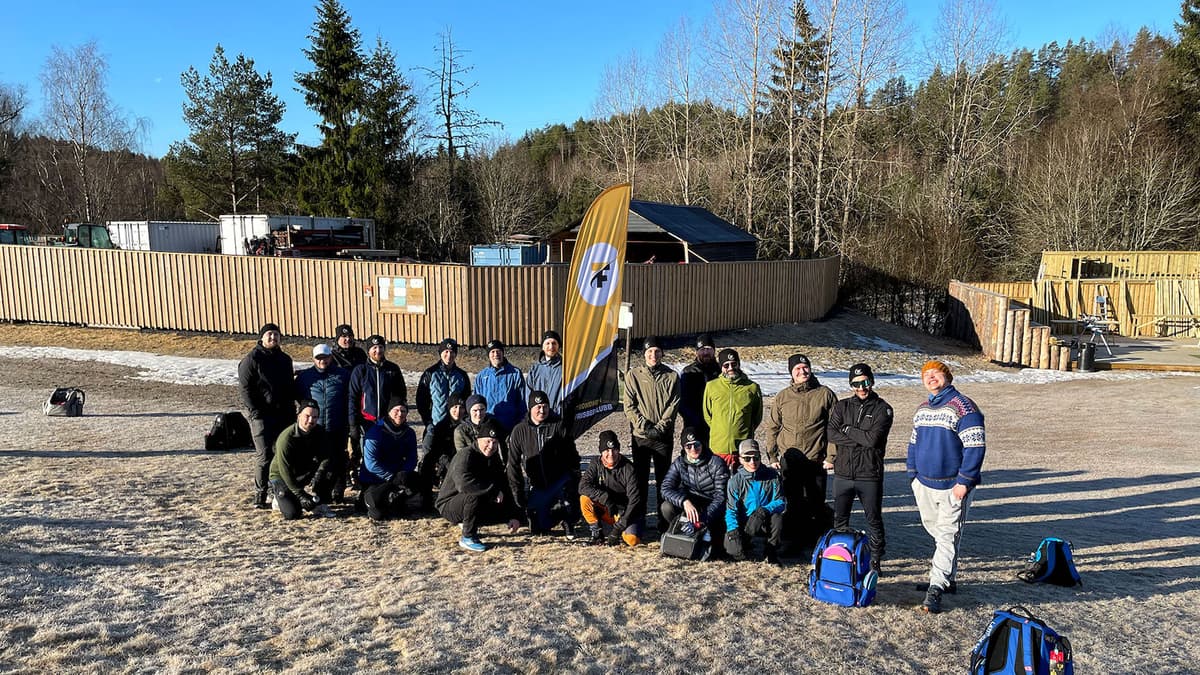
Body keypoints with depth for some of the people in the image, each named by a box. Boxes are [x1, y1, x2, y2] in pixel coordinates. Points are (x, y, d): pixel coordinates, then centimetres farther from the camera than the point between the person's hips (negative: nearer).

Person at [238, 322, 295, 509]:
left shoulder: (285, 359, 14)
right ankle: (260, 497, 1)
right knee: (264, 455, -7)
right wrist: (255, 411, -16)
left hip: (283, 414, 6)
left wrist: (291, 409, 12)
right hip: (262, 415, -6)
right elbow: (245, 387, -9)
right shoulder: (252, 359, -5)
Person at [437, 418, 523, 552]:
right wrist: (494, 491, -33)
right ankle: (468, 537, -19)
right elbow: (463, 484, -41)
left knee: (507, 512, -3)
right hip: (449, 505, -8)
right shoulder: (466, 455, -23)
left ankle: (467, 523, 13)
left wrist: (515, 516, -9)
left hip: (474, 505, 8)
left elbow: (505, 490, 2)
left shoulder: (494, 460, 3)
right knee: (474, 495, -36)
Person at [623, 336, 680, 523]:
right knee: (640, 477, 5)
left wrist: (660, 426, -12)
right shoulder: (633, 375, 0)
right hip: (640, 435, 0)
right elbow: (629, 406, -3)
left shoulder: (672, 376, 2)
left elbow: (674, 405, -1)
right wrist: (645, 425, -12)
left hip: (664, 435, 0)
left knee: (663, 477, 6)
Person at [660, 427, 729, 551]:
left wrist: (704, 519, -33)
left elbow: (721, 496, -20)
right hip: (690, 505, 3)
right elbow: (666, 488, -15)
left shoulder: (717, 463, -13)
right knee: (667, 507, -26)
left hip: (713, 509, -3)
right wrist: (685, 501, -35)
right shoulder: (679, 463, -2)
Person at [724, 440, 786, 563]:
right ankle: (745, 543, 14)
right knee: (732, 549, -26)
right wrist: (733, 530, -29)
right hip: (744, 524, 0)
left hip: (767, 524, 0)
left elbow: (781, 502, -8)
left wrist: (766, 509, -29)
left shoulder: (771, 475, -5)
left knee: (777, 518, -34)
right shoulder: (735, 481, -6)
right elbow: (731, 510, -11)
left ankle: (771, 553, -7)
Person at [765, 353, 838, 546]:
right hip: (788, 461, 2)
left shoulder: (825, 394, 0)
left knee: (816, 505, 5)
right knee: (792, 504, 8)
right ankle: (796, 542, 20)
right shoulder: (782, 397, 6)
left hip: (816, 461, -2)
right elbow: (772, 428, 11)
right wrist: (772, 456, 5)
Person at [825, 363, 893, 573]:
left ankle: (876, 561, 21)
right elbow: (831, 434, -7)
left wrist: (848, 430, -6)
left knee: (874, 520, 8)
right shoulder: (841, 406, 8)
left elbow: (873, 439, -16)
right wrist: (862, 439, -12)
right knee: (839, 519, 8)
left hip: (870, 476, -3)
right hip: (843, 473, 3)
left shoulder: (882, 409, -2)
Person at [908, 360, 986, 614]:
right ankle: (946, 579, 30)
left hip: (952, 487, -7)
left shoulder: (963, 407, -12)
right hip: (925, 484, 8)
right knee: (936, 533, 16)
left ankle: (936, 589, -8)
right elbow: (914, 444, 20)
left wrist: (964, 482, -18)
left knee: (947, 537, -6)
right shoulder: (922, 409, 13)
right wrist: (913, 475, 13)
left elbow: (975, 448, -16)